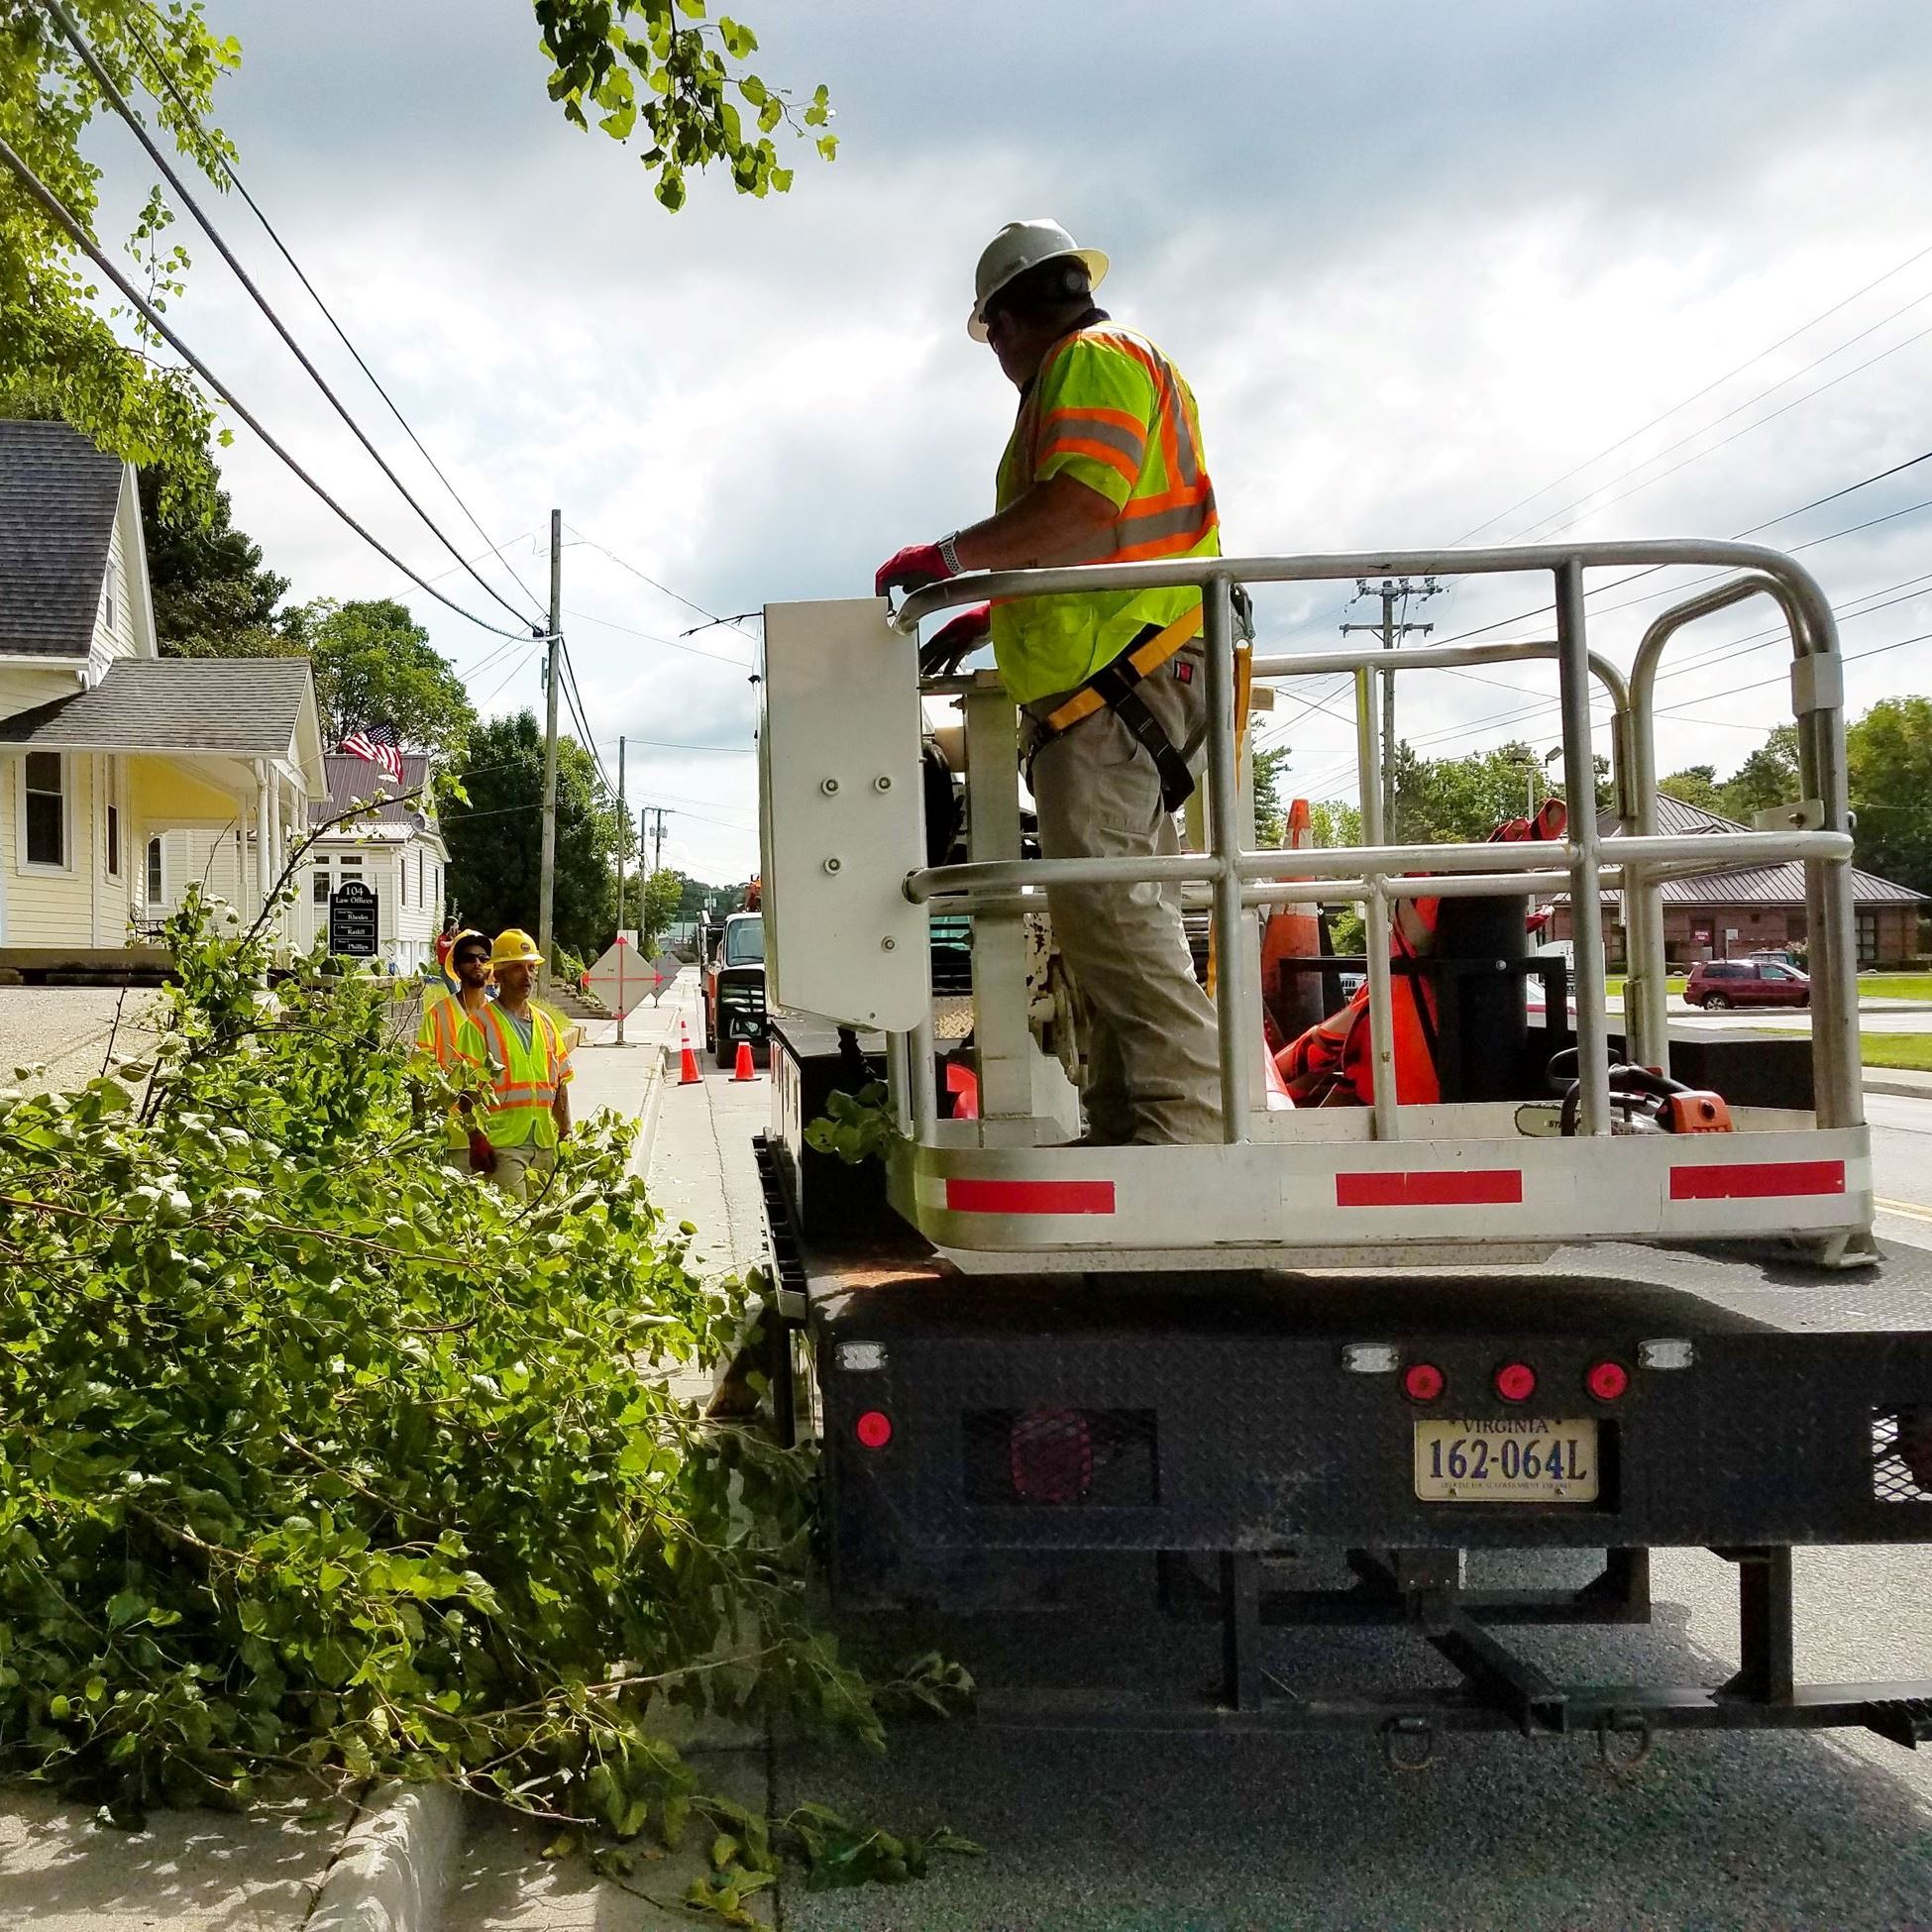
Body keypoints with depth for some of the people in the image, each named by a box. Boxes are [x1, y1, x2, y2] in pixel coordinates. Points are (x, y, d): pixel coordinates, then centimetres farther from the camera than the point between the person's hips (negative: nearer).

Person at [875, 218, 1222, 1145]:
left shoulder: (1091, 359, -3)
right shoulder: (1137, 365, 29)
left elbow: (1085, 504, -22)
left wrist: (952, 556, -17)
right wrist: (993, 614, 30)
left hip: (1115, 685, -11)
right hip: (1118, 685, 11)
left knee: (1107, 904, -16)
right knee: (1105, 912, 9)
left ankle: (1188, 1121, -18)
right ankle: (1127, 1129, 11)